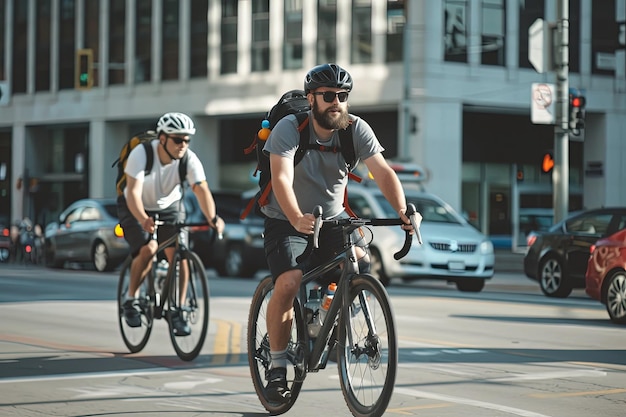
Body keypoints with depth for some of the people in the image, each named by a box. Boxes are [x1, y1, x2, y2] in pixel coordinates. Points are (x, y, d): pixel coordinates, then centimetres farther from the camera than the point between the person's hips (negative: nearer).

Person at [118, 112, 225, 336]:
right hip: (136, 208, -3)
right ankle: (131, 299, -3)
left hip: (169, 207, 3)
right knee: (148, 249, -26)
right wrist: (143, 219, -55)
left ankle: (176, 312, -1)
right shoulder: (141, 154, -29)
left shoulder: (189, 159, -22)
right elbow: (134, 191, -37)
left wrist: (213, 219, -51)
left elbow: (201, 189, -34)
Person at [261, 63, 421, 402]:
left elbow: (382, 171, -19)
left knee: (361, 264, -19)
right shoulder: (289, 128, -19)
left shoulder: (356, 129, -10)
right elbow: (282, 178, -32)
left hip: (333, 218, 4)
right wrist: (297, 219, -49)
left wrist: (402, 211, -36)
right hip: (287, 221, -4)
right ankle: (277, 367, -9)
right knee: (289, 283, -23)